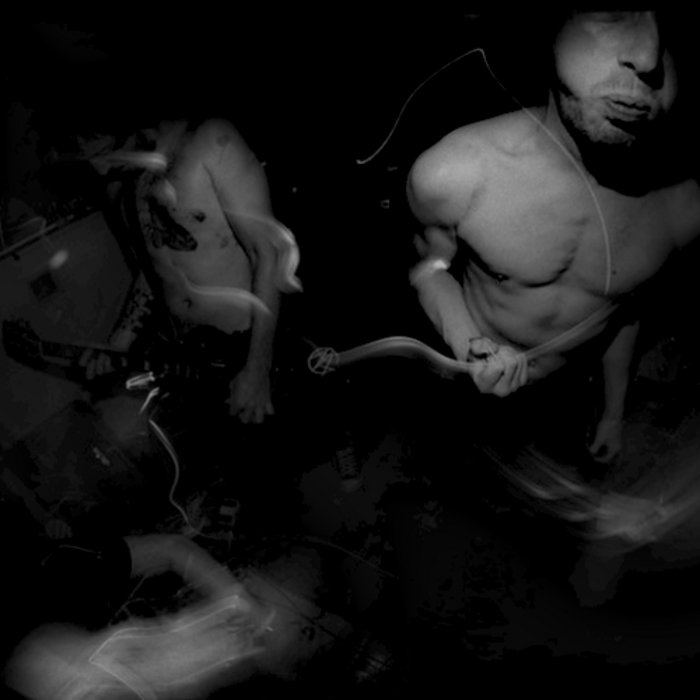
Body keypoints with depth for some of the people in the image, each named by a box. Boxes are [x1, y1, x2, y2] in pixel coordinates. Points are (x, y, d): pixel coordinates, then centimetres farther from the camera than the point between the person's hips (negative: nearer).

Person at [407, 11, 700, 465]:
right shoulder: (454, 174, -32)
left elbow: (627, 302, -1)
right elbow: (428, 262, -10)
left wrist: (615, 412, 11)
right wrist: (466, 342, -29)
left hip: (567, 389, 3)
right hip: (464, 393, -2)